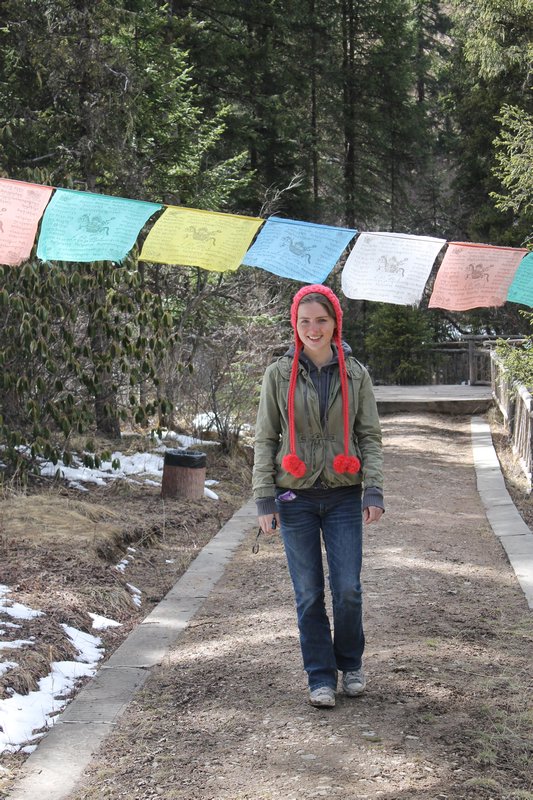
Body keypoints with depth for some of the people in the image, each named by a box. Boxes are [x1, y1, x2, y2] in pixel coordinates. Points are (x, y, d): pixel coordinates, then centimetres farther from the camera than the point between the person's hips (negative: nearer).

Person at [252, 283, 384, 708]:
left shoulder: (356, 375, 3)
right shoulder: (279, 375, 1)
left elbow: (371, 437, 5)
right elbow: (265, 439, 2)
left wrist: (374, 491, -7)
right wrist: (264, 499, -3)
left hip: (343, 497, 0)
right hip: (296, 498, 0)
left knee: (348, 589, -2)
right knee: (309, 594, 3)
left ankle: (351, 664, 23)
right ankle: (320, 677, 17)